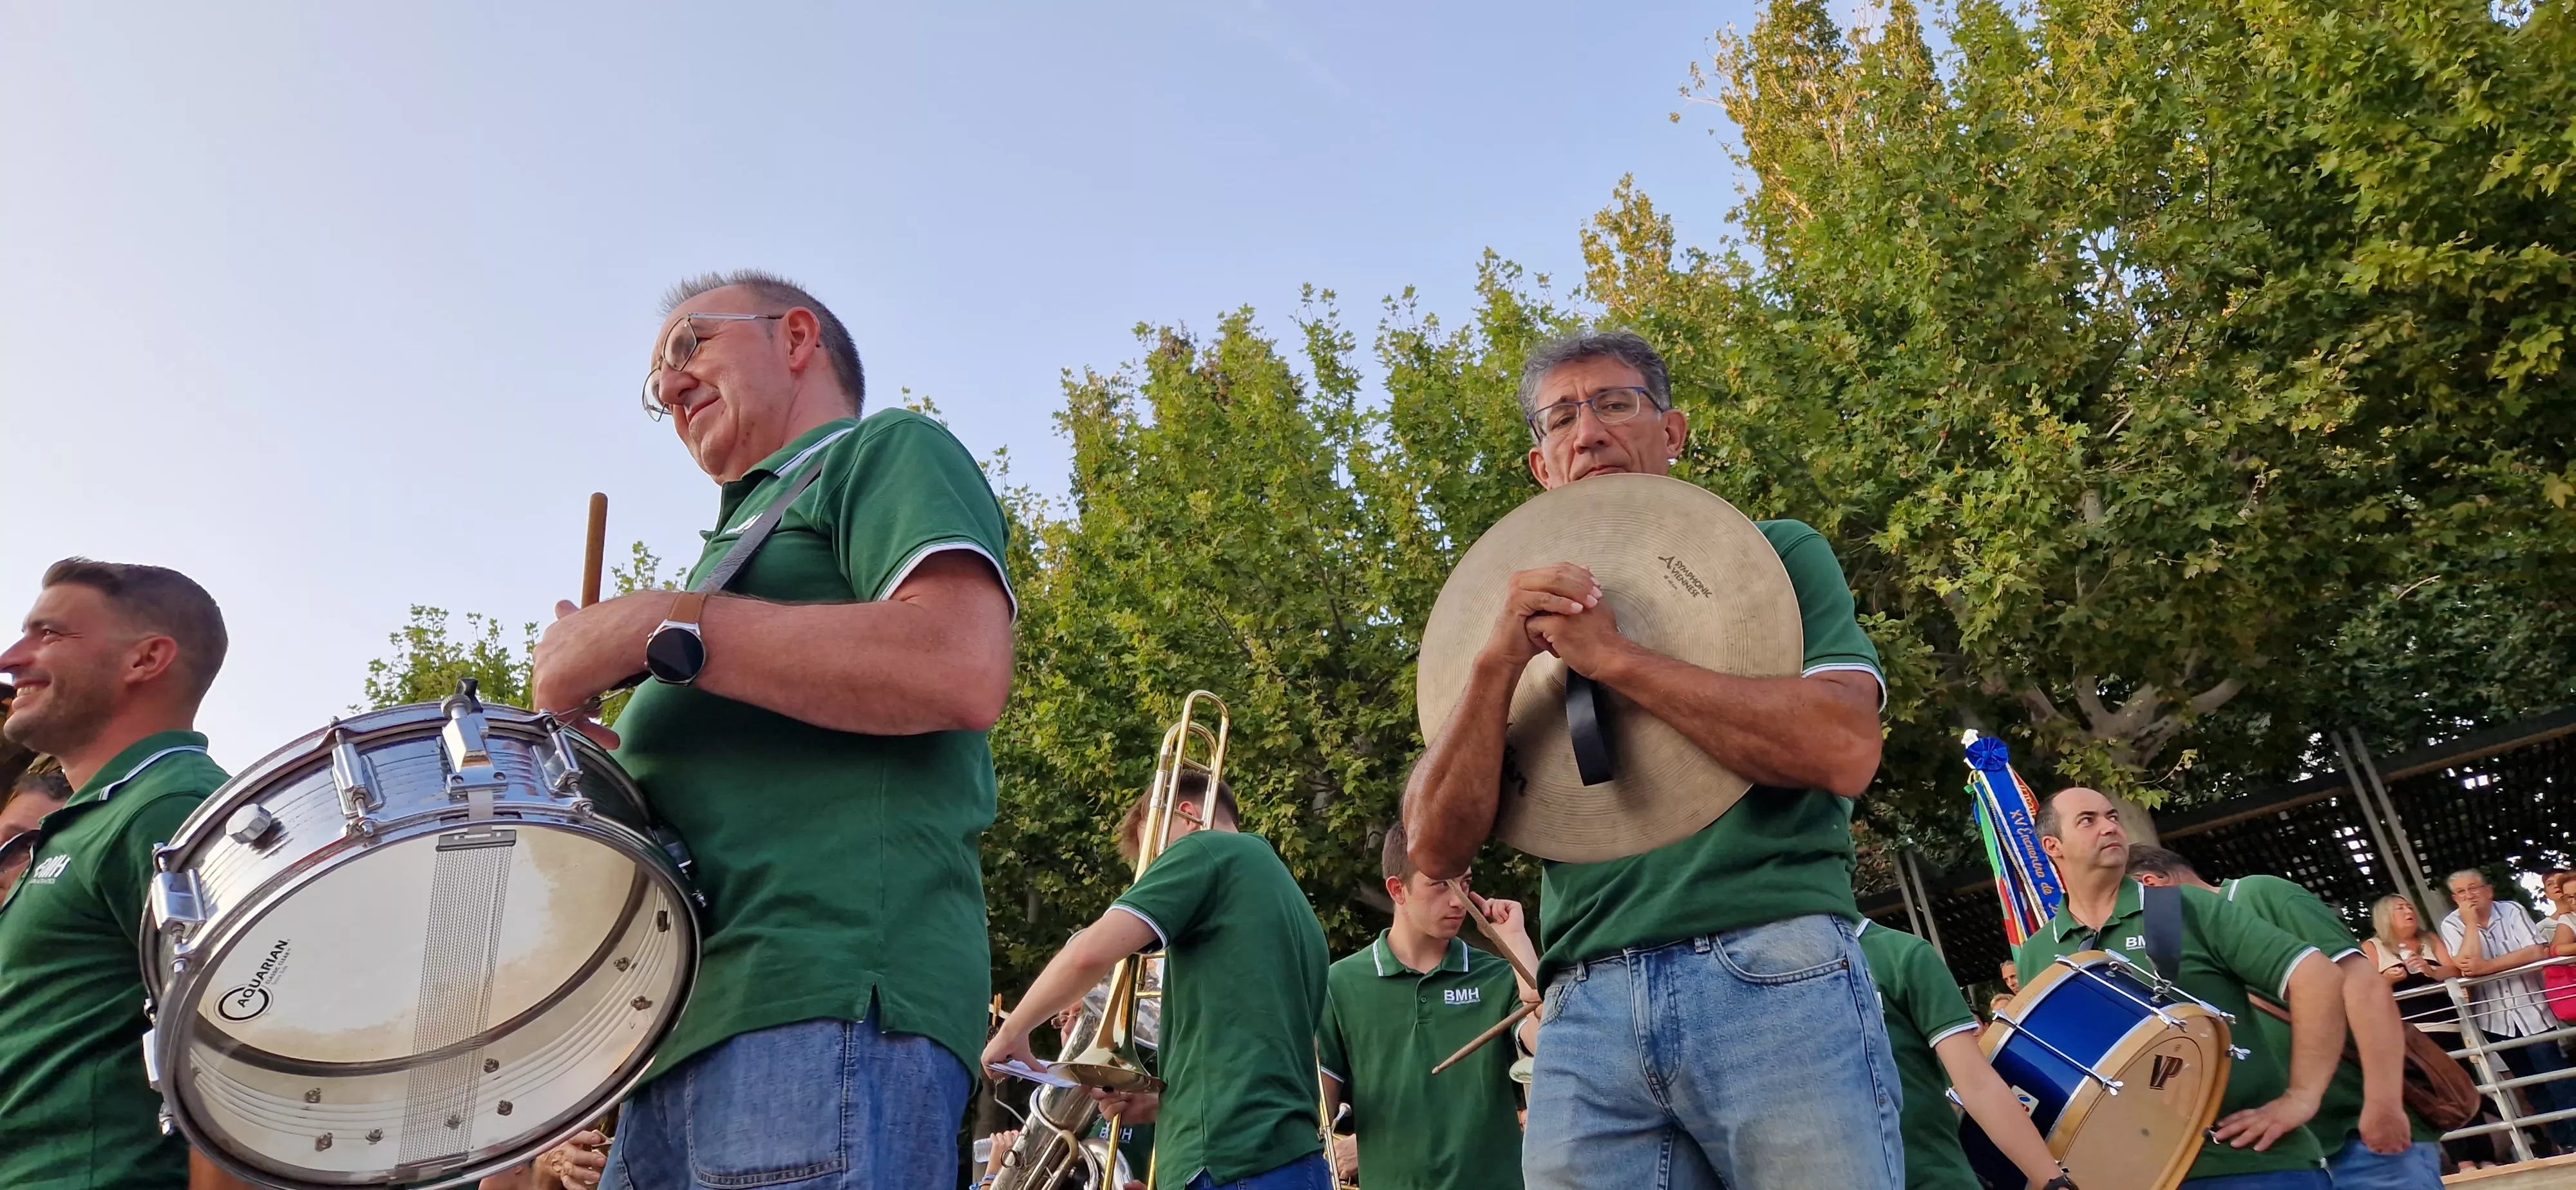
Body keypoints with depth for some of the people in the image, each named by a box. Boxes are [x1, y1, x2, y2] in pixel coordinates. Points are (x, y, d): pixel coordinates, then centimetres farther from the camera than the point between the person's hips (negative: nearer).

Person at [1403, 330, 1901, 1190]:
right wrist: (1498, 665, -9)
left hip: (1777, 981, -2)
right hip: (1587, 1013, 3)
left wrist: (1615, 657, -10)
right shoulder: (1532, 617, 16)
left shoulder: (1774, 554, 9)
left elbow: (1843, 749, -10)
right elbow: (1437, 848, 6)